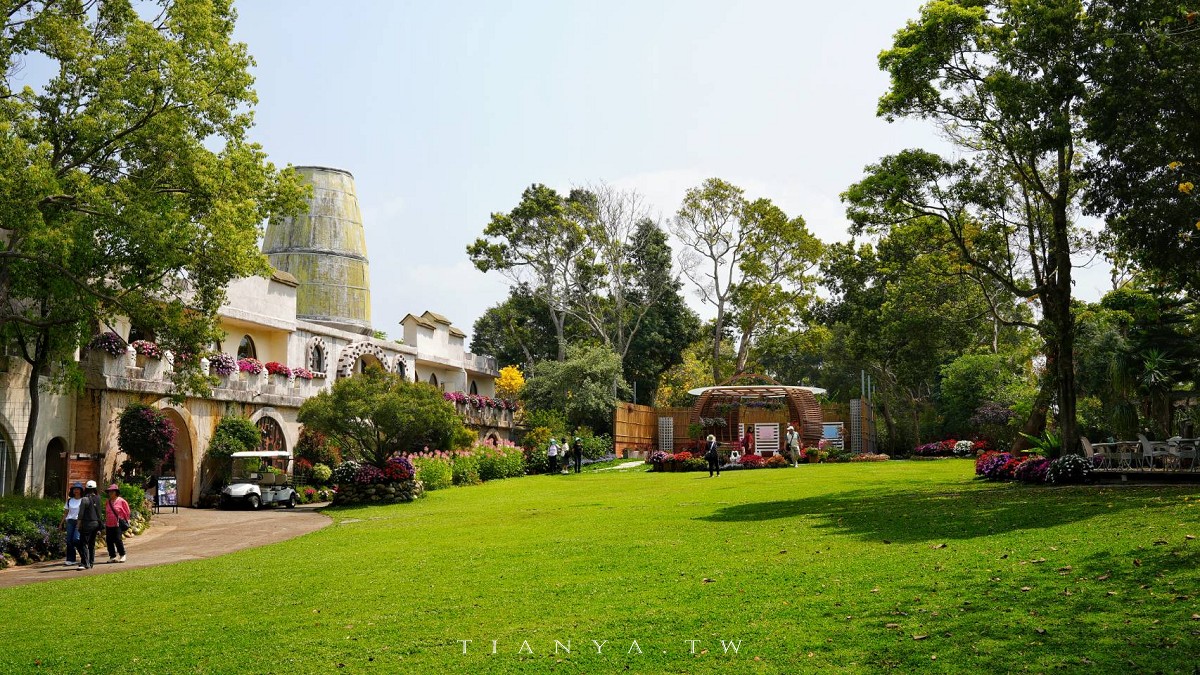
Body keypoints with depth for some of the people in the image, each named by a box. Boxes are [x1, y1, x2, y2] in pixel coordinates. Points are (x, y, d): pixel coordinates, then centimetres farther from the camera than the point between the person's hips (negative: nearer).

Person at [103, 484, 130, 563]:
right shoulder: (108, 502, 12)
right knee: (109, 541, 3)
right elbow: (106, 514, 21)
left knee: (118, 540, -10)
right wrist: (105, 523, 17)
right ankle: (112, 556, 13)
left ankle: (122, 555, 7)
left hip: (118, 525, -6)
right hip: (109, 525, 6)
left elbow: (127, 512, 2)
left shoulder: (121, 501, -5)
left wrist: (125, 521, 3)